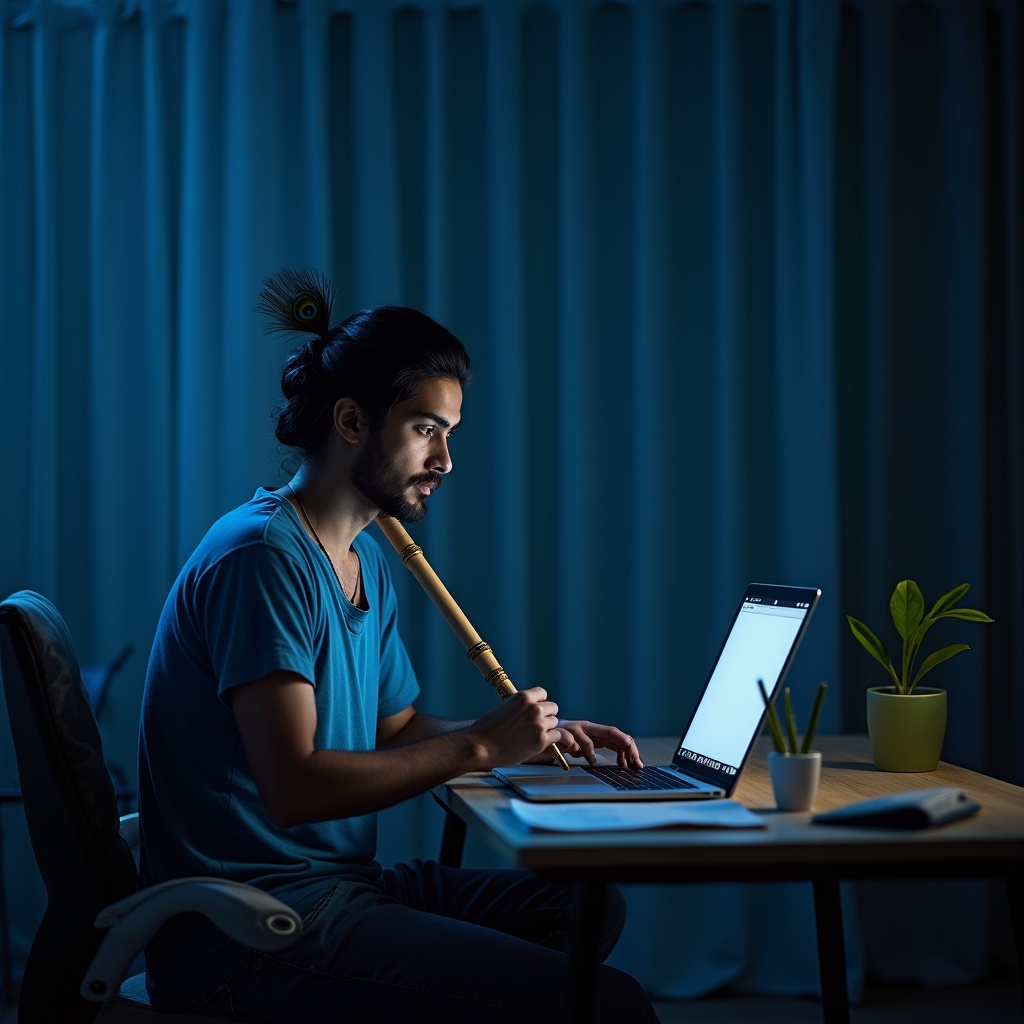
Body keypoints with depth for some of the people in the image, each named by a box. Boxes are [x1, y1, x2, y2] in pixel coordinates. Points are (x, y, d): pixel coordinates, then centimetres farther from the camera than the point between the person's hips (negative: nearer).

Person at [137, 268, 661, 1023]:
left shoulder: (367, 564, 15)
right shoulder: (262, 558, -16)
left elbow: (397, 725, 23)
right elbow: (294, 785, -24)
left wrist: (544, 734, 7)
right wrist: (481, 746, -16)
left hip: (340, 885, 10)